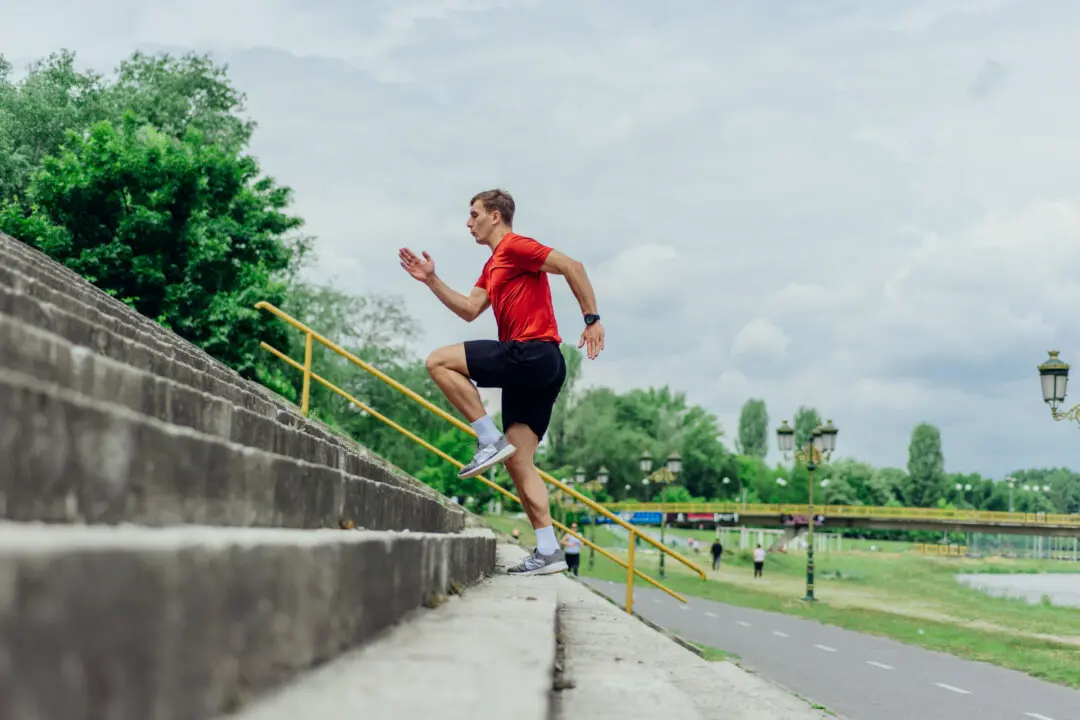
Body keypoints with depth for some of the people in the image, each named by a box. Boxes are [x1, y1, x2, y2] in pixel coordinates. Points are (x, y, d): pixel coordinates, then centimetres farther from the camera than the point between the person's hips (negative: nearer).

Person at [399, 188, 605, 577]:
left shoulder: (515, 246, -4)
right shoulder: (492, 266, 25)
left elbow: (572, 266, -13)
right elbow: (469, 310, 23)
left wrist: (591, 319, -17)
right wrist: (431, 280, 18)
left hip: (534, 354, -10)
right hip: (529, 368, 10)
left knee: (439, 362, -12)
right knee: (519, 463, 4)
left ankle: (491, 440, -13)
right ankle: (548, 551, 2)